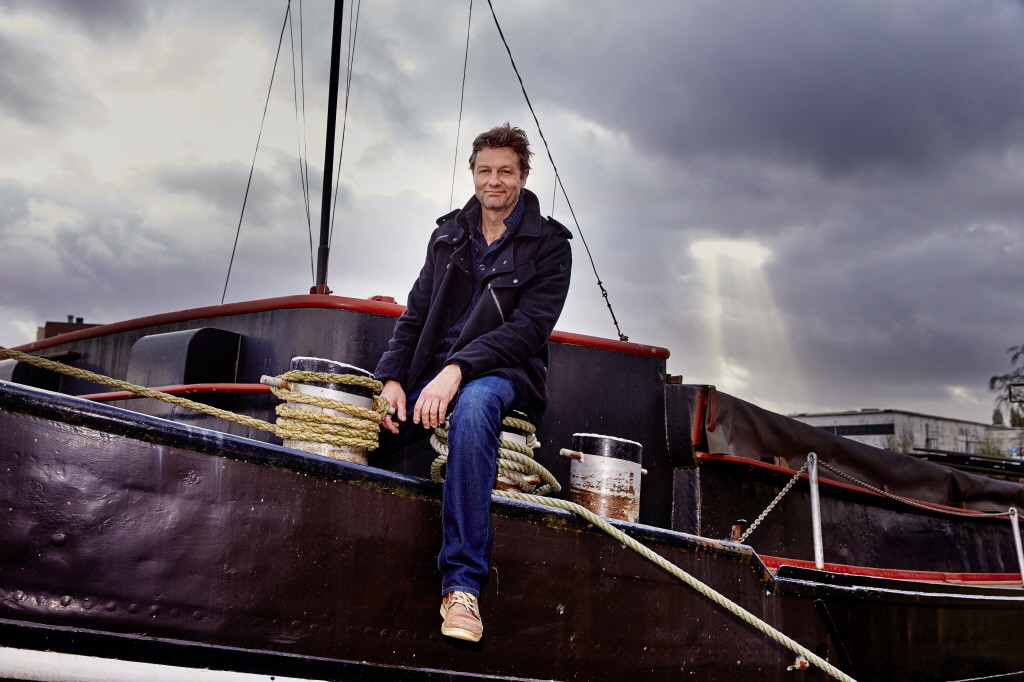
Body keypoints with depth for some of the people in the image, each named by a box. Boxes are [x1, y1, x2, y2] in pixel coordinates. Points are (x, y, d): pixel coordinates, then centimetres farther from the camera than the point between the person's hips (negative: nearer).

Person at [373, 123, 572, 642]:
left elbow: (528, 328, -12)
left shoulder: (548, 246, 1)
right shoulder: (449, 234, 16)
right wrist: (393, 377, -6)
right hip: (433, 373, 5)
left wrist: (458, 370, -25)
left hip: (502, 374, -5)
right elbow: (416, 313, 12)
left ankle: (462, 582, -42)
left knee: (473, 405, -41)